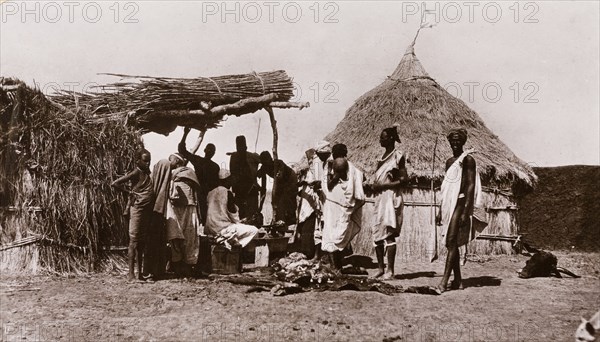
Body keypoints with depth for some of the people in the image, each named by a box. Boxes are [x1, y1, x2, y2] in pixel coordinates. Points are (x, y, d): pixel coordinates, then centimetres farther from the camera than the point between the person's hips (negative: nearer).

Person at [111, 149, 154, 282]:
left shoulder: (147, 173, 14)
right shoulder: (136, 172, -9)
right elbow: (115, 183, -14)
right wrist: (129, 192, -10)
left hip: (147, 210, 8)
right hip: (137, 209, -8)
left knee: (141, 241, 11)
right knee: (134, 241, -5)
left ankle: (140, 272, 16)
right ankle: (131, 273, -3)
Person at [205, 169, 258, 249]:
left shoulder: (211, 193, 10)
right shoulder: (227, 193, -10)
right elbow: (232, 212, -11)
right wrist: (238, 222, 9)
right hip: (223, 229, -8)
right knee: (254, 230, -3)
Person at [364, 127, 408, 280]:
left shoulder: (398, 156, -6)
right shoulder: (382, 157, 18)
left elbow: (404, 180, -12)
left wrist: (381, 186, -16)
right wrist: (372, 186, 5)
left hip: (391, 198, -8)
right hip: (380, 198, 8)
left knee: (389, 234, -10)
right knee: (377, 234, 6)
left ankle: (390, 270, -8)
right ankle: (381, 268, 13)